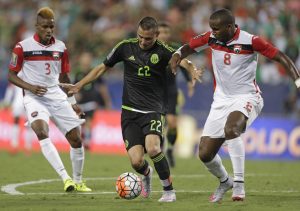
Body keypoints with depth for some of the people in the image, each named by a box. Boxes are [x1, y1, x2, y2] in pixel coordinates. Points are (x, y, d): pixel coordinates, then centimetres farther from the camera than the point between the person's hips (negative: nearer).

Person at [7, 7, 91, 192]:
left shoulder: (61, 47, 8)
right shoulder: (23, 47, -5)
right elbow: (11, 75, 0)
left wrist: (73, 102, 15)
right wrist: (30, 87, -16)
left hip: (57, 97, 4)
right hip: (35, 99, -4)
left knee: (76, 138, 0)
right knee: (42, 133, -30)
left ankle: (78, 182, 20)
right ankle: (65, 178, -34)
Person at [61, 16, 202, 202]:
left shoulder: (162, 51, -7)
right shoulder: (126, 47, 2)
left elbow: (182, 60, -24)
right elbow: (103, 68, 14)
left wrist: (193, 70, -47)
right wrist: (78, 86, 14)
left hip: (154, 111, -2)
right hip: (130, 112, 2)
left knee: (152, 147, -29)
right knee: (136, 161, -11)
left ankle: (169, 190, -8)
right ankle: (146, 174, 28)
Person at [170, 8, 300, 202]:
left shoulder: (250, 41, -16)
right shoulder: (211, 38, -2)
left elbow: (280, 57, -12)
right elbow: (190, 47, 13)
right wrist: (177, 55, -9)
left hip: (246, 98, -6)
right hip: (221, 100, 6)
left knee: (230, 130, -38)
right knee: (205, 154, 1)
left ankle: (239, 183, -27)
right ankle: (224, 181, 33)